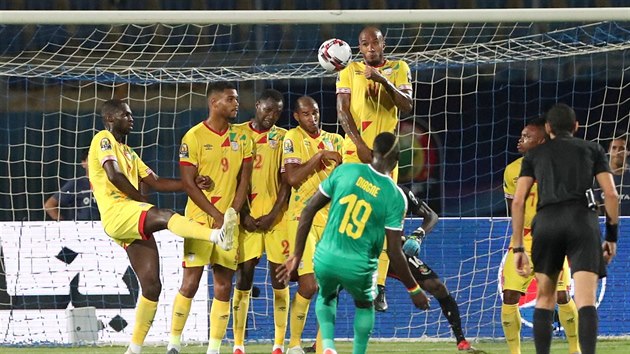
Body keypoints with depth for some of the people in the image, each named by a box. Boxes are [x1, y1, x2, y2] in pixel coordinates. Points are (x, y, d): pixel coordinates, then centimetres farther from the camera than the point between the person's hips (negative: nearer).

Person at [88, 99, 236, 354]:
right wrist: (142, 200, -2)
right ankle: (216, 236, -65)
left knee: (151, 285, 0)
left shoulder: (127, 152, 31)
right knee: (164, 216, -36)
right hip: (116, 213, -10)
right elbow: (114, 175, -11)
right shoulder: (104, 139, 4)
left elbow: (156, 182, 25)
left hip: (135, 222, 10)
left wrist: (192, 184, 12)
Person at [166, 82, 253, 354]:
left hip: (228, 221, 5)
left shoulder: (241, 137, 8)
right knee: (190, 282, -8)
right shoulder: (194, 137, -6)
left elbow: (244, 180, 7)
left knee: (223, 287, 2)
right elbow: (188, 184, -9)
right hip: (200, 218, -5)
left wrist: (232, 214, -6)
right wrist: (217, 215, -13)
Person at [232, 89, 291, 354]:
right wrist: (242, 213, -6)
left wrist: (273, 215, -8)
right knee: (244, 275, -4)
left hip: (276, 214, 1)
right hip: (246, 214, -1)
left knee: (279, 275, -2)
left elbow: (286, 181, 4)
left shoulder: (283, 138, 7)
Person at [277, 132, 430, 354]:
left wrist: (297, 255, 9)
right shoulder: (395, 197, -10)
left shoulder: (345, 171, -3)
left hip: (325, 259, 2)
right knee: (364, 305, 32)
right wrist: (413, 289, 4)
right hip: (359, 268, -2)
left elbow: (309, 210, -1)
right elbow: (394, 252, -9)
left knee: (326, 297, 33)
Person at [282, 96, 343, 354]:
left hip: (331, 218, 5)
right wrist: (320, 156, -15)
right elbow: (292, 178, -14)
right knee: (308, 284, -13)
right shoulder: (292, 138, -2)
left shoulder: (334, 140, 13)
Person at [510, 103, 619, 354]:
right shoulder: (592, 150, 19)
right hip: (583, 220, -1)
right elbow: (611, 194, 8)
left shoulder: (535, 155, 21)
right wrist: (612, 236, 16)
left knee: (545, 299, 18)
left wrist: (518, 247, 10)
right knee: (586, 301, -11)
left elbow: (518, 200, 10)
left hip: (546, 222, 1)